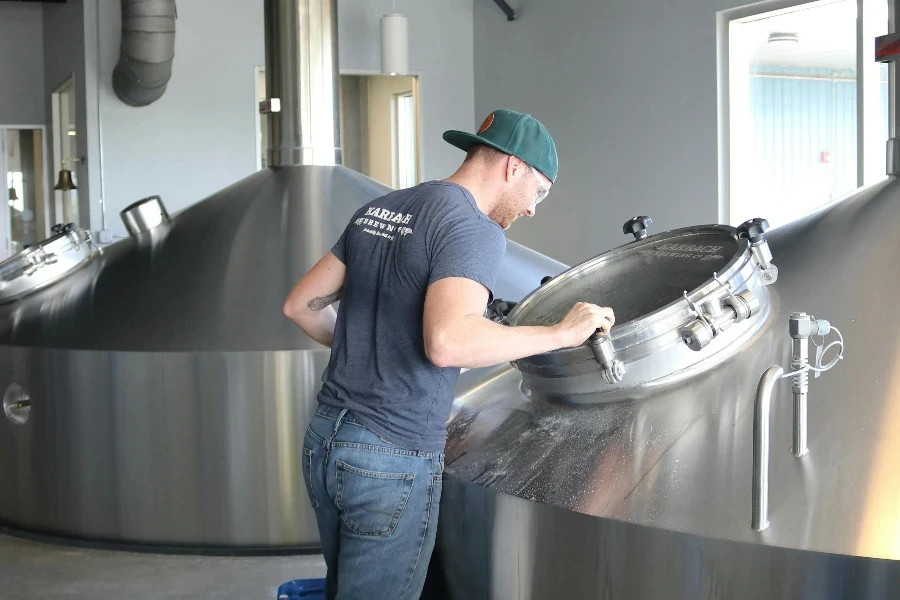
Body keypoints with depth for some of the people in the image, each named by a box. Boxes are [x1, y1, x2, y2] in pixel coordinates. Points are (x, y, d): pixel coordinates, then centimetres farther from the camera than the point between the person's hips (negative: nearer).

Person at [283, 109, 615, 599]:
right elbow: (447, 341, -30)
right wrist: (562, 333, -20)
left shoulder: (378, 210, 11)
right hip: (392, 462, -8)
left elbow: (300, 305, 15)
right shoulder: (475, 229, -14)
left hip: (323, 442, 8)